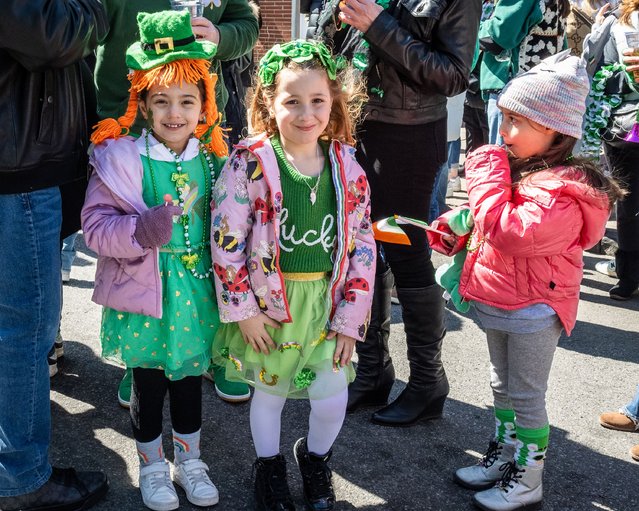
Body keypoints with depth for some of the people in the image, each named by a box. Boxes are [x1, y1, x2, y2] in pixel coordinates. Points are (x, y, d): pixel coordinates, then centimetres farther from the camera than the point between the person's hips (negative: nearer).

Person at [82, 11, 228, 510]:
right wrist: (142, 231, -30)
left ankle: (189, 459, 38)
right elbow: (96, 224, -13)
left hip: (196, 289, 3)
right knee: (149, 384, 11)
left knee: (190, 378, 16)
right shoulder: (121, 159, -11)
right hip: (144, 290, -3)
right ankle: (152, 465, 34)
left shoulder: (213, 160, 1)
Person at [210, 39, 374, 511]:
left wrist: (350, 318, -3)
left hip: (325, 301, 2)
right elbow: (227, 242, -13)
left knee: (332, 393, 4)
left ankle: (315, 460, 37)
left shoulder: (347, 167, -5)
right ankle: (269, 468, 43)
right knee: (269, 391, 16)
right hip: (267, 303, -2)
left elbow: (362, 246, -1)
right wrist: (242, 309, -12)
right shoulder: (250, 164, -14)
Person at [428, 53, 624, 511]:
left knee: (526, 396, 5)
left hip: (533, 309, -9)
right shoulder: (520, 168, 4)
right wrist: (456, 229, 1)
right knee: (503, 386, 22)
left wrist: (488, 175, -28)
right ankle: (503, 457, 40)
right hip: (498, 298, 9)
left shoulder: (562, 193, -27)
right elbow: (490, 223, 19)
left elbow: (508, 231, -38)